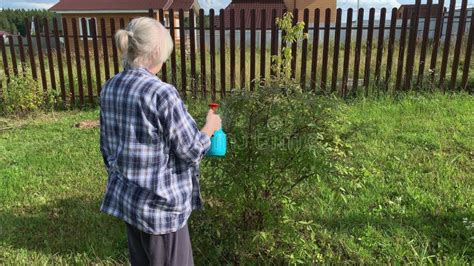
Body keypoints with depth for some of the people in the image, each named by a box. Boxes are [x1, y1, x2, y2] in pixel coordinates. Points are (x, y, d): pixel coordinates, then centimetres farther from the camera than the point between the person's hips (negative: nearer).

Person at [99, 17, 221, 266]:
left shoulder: (109, 88, -1)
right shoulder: (162, 93, -24)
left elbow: (107, 145, 9)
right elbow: (190, 150, -17)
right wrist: (210, 127, 1)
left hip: (125, 197, 7)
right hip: (160, 202, -7)